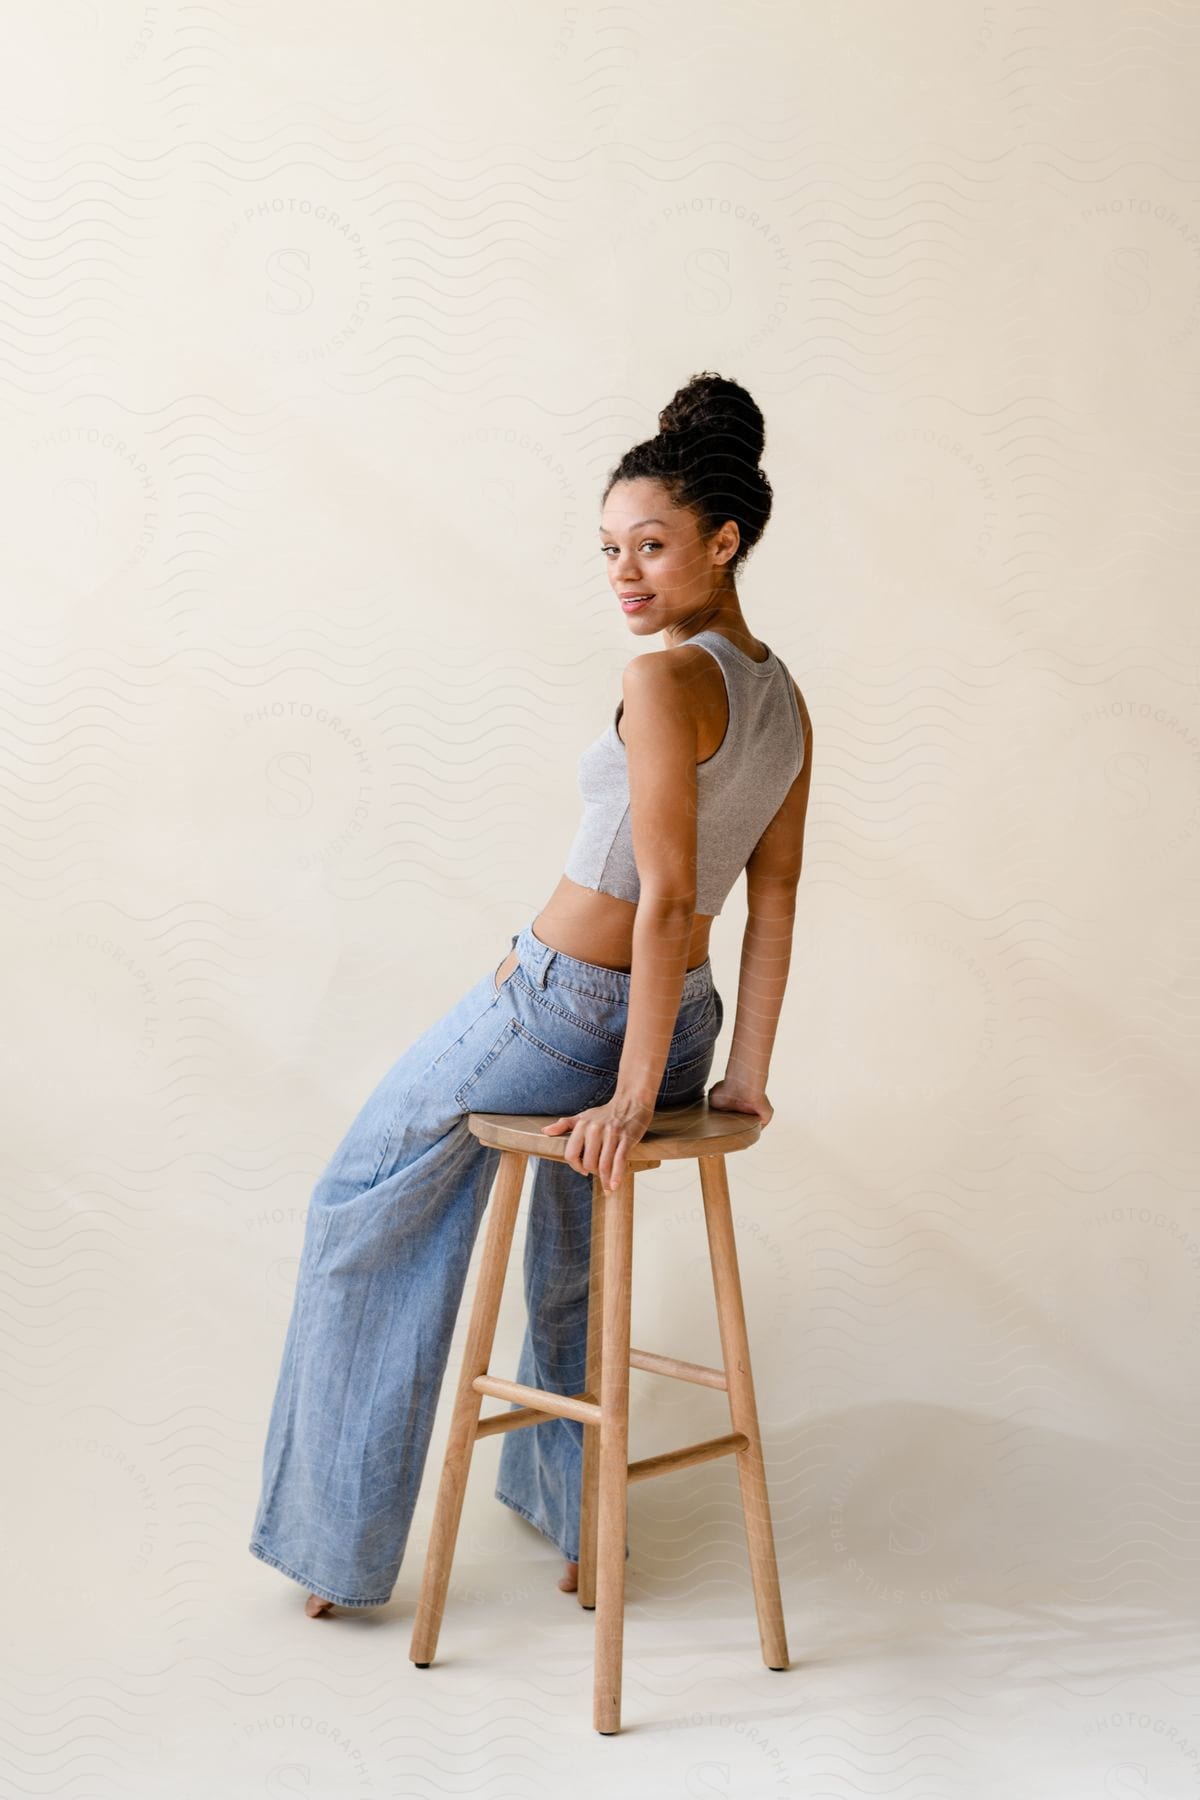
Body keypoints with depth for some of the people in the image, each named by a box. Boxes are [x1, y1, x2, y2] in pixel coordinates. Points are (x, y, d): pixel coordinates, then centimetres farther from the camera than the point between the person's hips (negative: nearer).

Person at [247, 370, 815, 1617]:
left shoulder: (667, 679, -22)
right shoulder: (784, 699, 4)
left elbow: (666, 892, -26)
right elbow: (774, 900, 6)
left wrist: (634, 1095, -23)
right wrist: (742, 1072, 9)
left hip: (560, 1016, -8)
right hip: (669, 1023, 8)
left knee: (364, 1212, 15)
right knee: (571, 1268, 32)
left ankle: (337, 1541, 23)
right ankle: (575, 1520, 44)